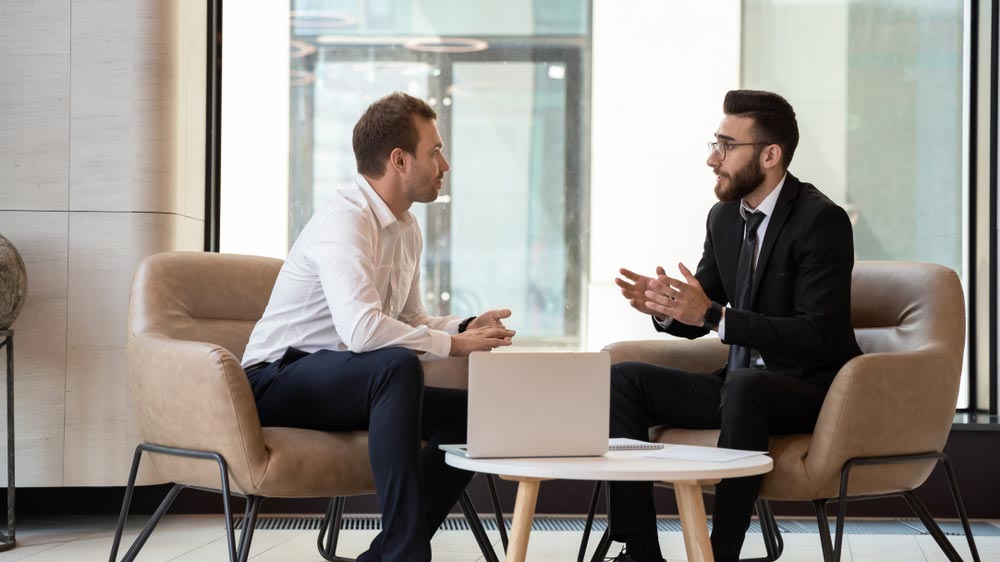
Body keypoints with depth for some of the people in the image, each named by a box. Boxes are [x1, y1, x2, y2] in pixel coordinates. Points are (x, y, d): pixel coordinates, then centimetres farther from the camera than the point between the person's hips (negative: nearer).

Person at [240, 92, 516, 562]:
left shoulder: (406, 227, 10)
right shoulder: (345, 221, -21)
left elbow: (410, 321, 20)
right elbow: (361, 328, -35)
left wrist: (467, 327, -1)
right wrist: (452, 344, -23)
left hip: (345, 383, 9)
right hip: (278, 382, -9)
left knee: (469, 412, -6)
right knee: (398, 366, -35)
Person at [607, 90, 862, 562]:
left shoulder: (821, 221, -16)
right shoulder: (724, 217, 8)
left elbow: (819, 336, -24)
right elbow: (697, 319, 15)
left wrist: (715, 315, -30)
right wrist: (663, 307, -10)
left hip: (812, 392, -8)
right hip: (739, 385, 8)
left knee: (743, 386, -39)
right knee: (622, 380, -6)